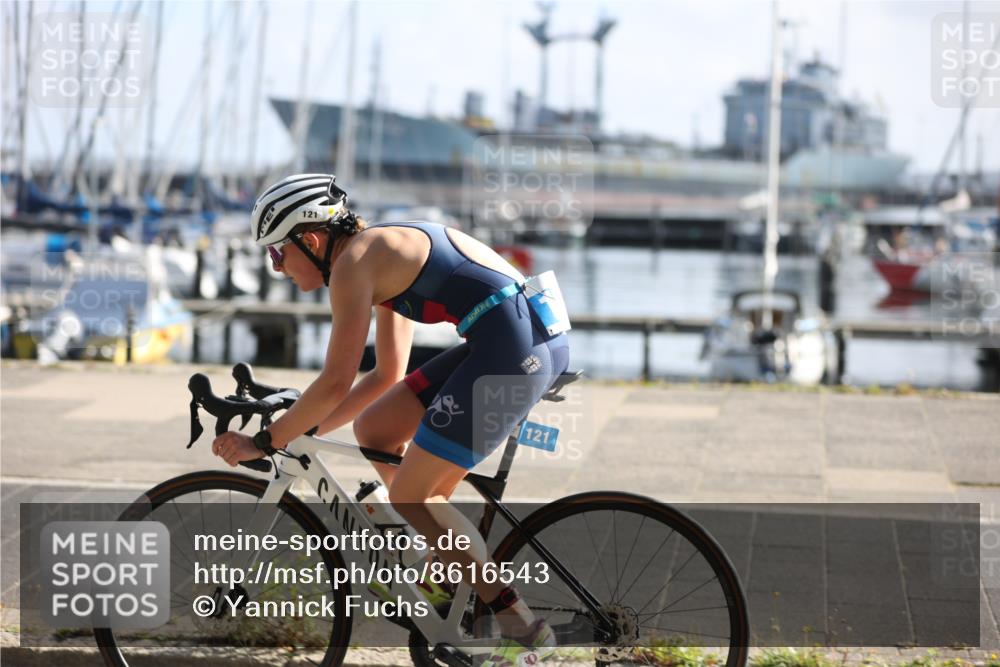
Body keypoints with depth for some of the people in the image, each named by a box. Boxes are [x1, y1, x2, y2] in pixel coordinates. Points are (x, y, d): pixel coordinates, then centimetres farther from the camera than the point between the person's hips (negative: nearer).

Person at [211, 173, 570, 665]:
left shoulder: (354, 260, -6)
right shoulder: (385, 257, 22)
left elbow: (336, 382, -11)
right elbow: (387, 375, 26)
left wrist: (265, 442, -2)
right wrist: (304, 430, 23)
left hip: (514, 347, -10)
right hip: (532, 337, 10)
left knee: (410, 496, -3)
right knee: (374, 430, 16)